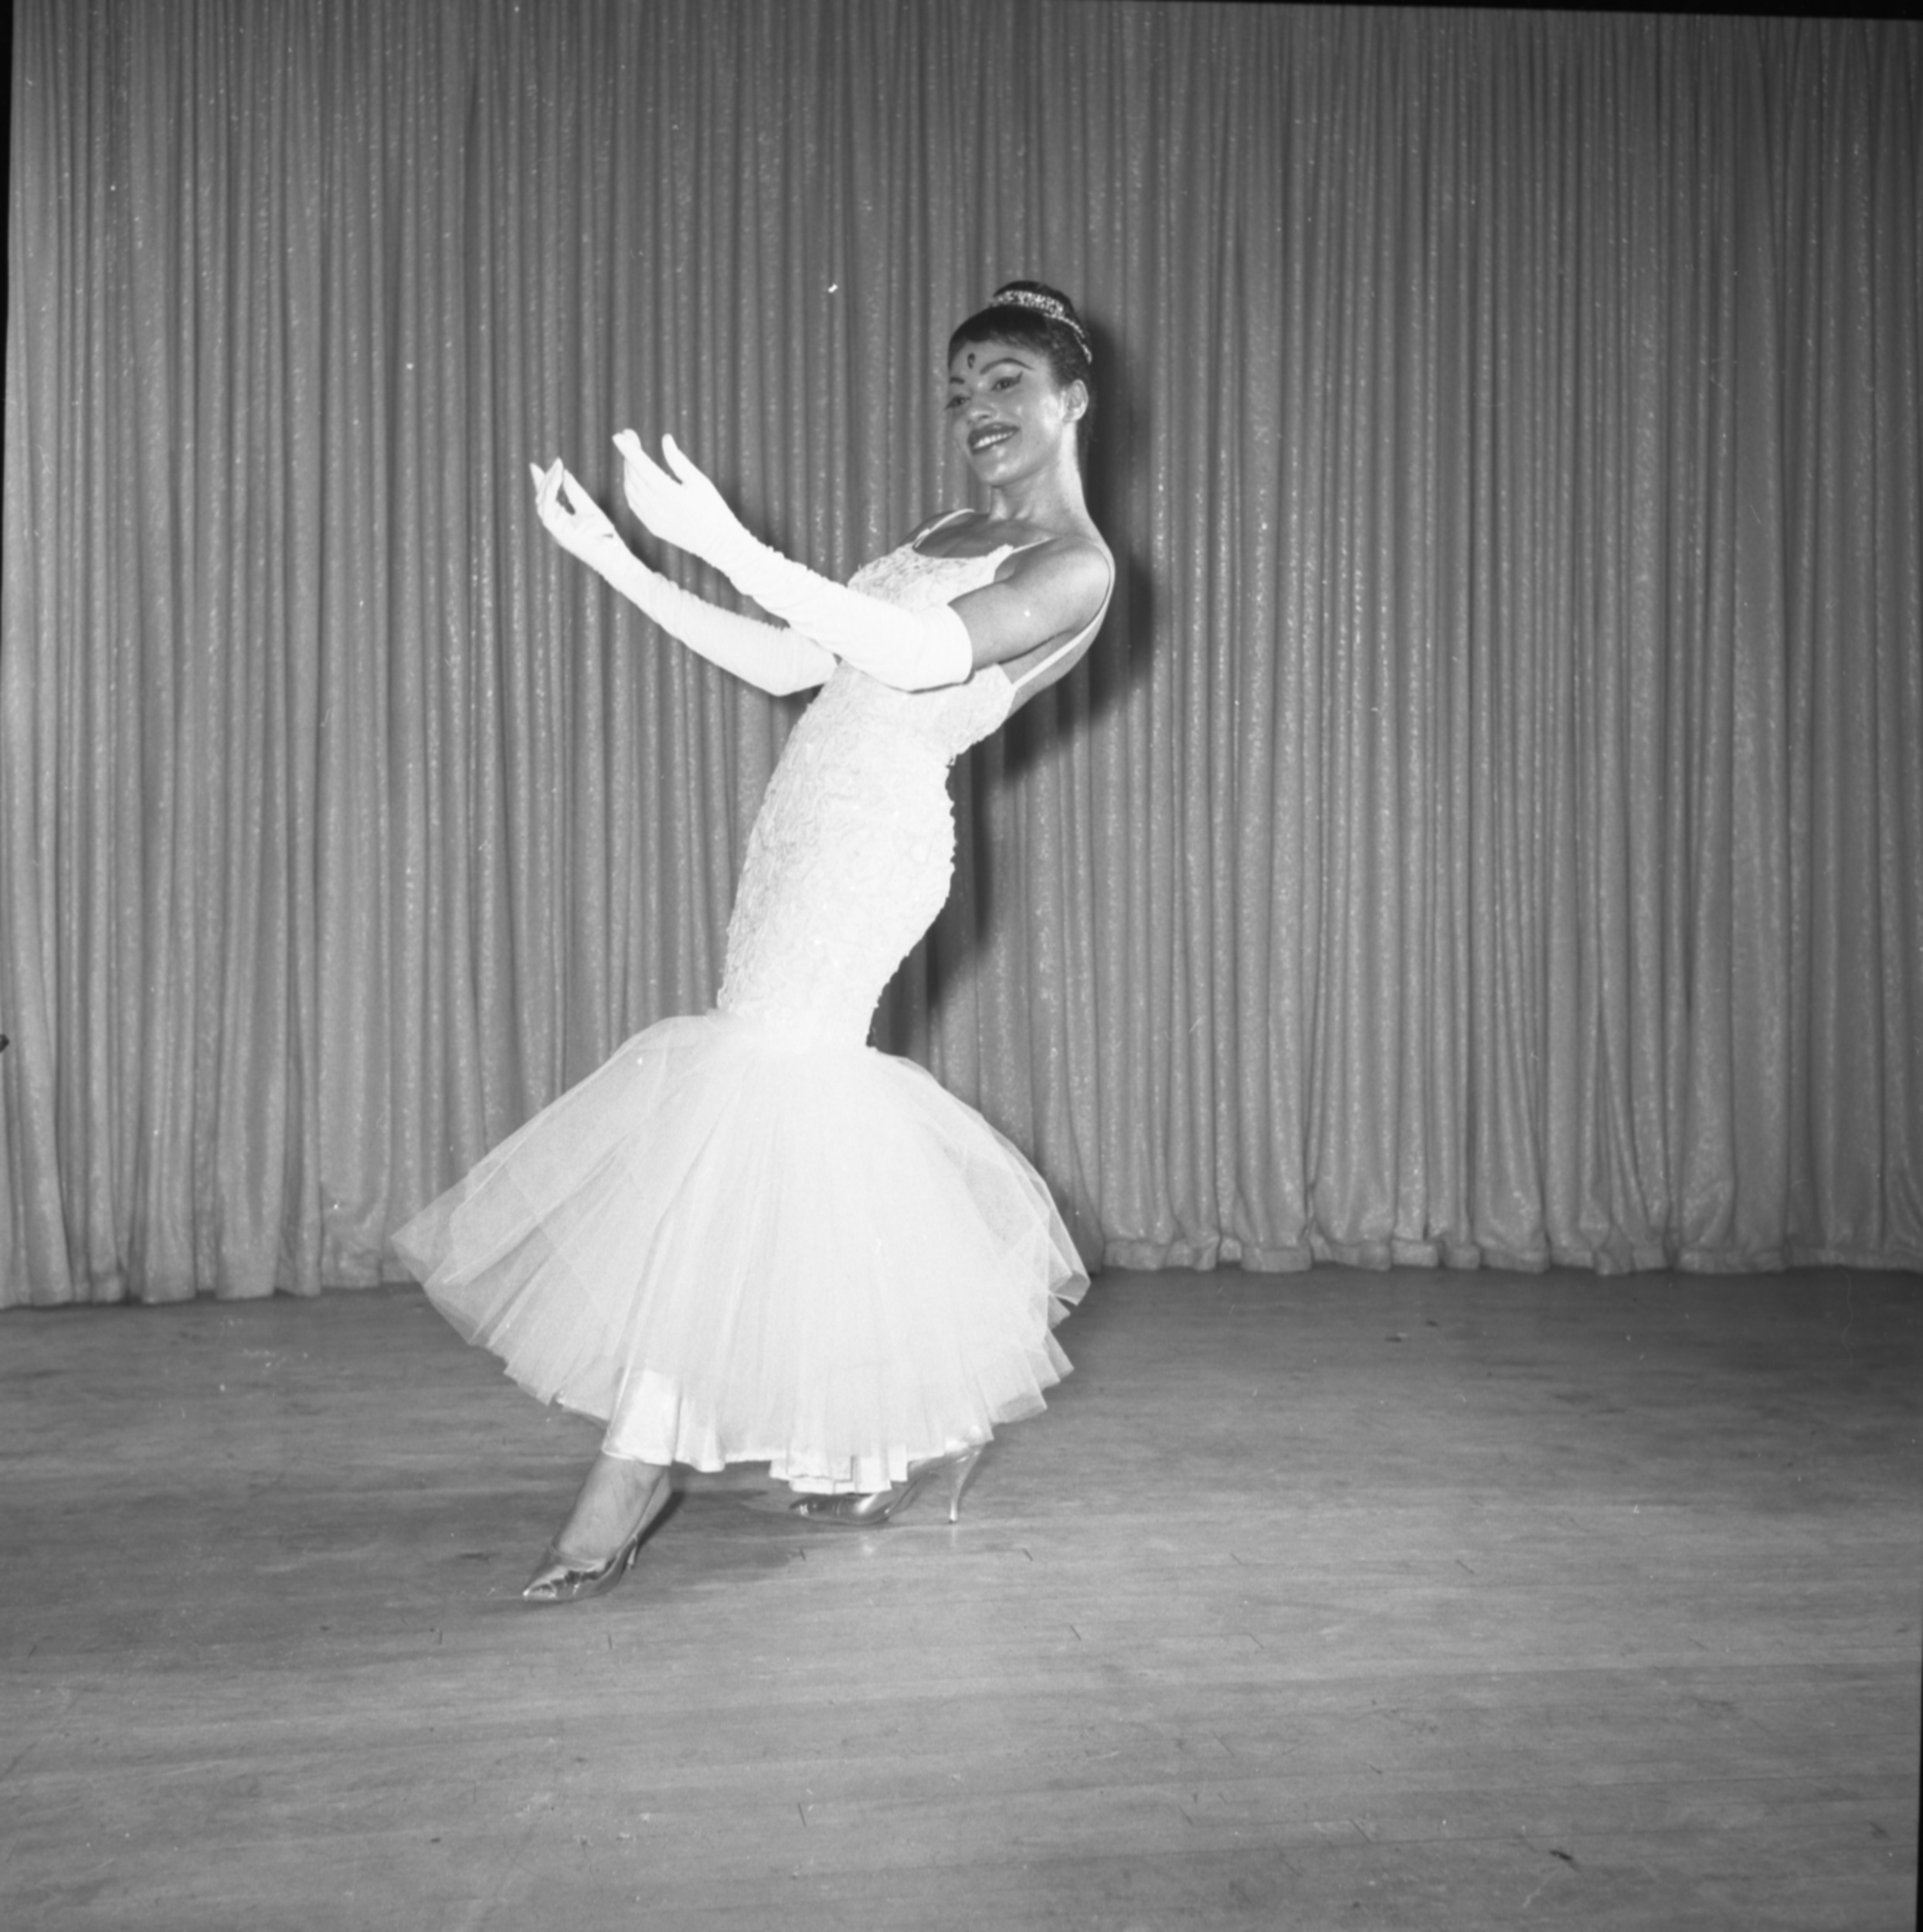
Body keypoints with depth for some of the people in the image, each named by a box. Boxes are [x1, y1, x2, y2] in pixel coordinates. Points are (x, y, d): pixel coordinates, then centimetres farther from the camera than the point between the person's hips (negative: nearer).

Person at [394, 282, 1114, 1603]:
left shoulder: (1075, 568, -6)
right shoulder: (949, 538, 21)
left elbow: (916, 659, -24)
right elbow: (788, 664, 17)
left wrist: (727, 545, -30)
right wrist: (620, 565, 10)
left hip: (876, 841, -9)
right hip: (807, 824, 9)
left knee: (752, 1091, -15)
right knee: (809, 1101, 10)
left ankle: (635, 1471, -10)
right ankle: (940, 1401, 27)